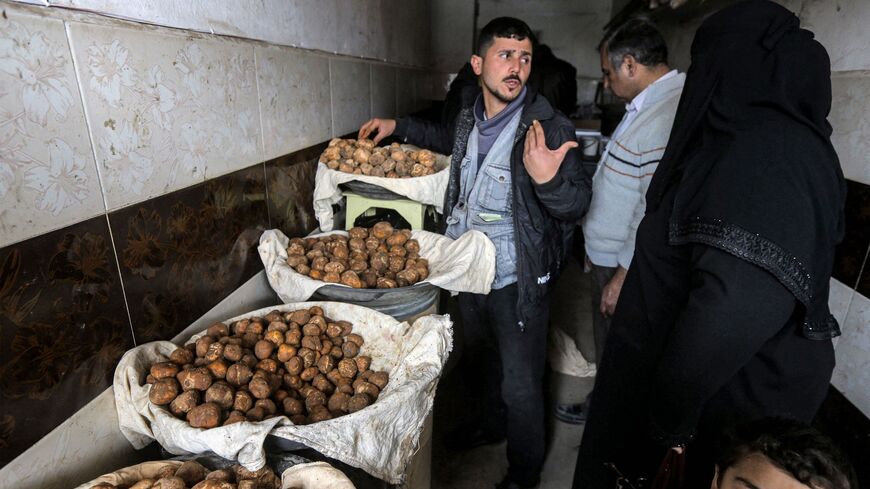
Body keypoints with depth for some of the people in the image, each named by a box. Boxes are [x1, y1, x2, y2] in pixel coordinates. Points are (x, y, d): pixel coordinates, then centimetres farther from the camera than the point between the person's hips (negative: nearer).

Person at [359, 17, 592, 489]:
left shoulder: (549, 127, -18)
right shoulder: (469, 118, 0)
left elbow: (576, 203, -18)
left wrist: (548, 179, -40)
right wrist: (398, 126, 17)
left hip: (518, 281, -6)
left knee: (520, 385, 8)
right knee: (488, 360, 28)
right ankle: (492, 425, 56)